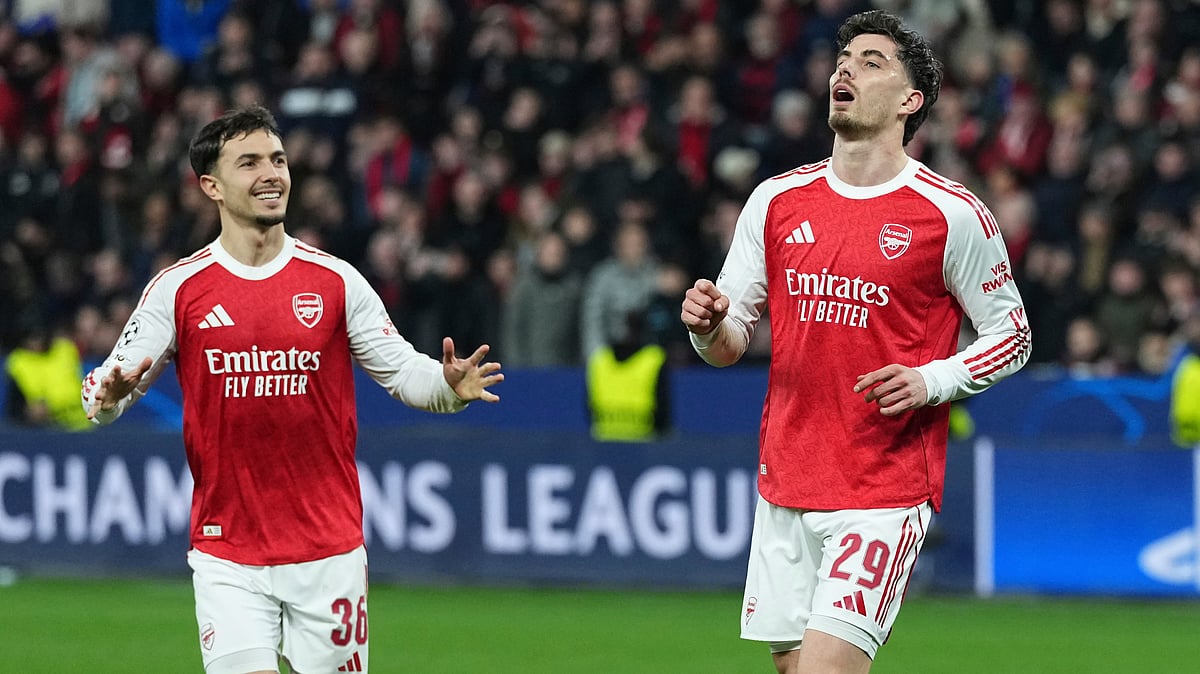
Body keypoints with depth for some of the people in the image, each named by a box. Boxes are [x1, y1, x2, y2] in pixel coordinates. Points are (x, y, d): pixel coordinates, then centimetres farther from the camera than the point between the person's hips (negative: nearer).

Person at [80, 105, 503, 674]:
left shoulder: (336, 281, 3)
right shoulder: (178, 288, 0)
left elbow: (402, 372, 6)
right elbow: (108, 385, 3)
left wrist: (449, 387, -16)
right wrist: (107, 397, -21)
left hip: (329, 549, 1)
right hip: (226, 552, -1)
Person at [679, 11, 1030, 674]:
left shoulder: (953, 214, -5)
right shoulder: (778, 200, 8)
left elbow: (1011, 334, 3)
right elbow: (730, 343, 12)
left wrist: (930, 381, -14)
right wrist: (710, 325, -11)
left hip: (887, 490, -5)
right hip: (785, 486, 5)